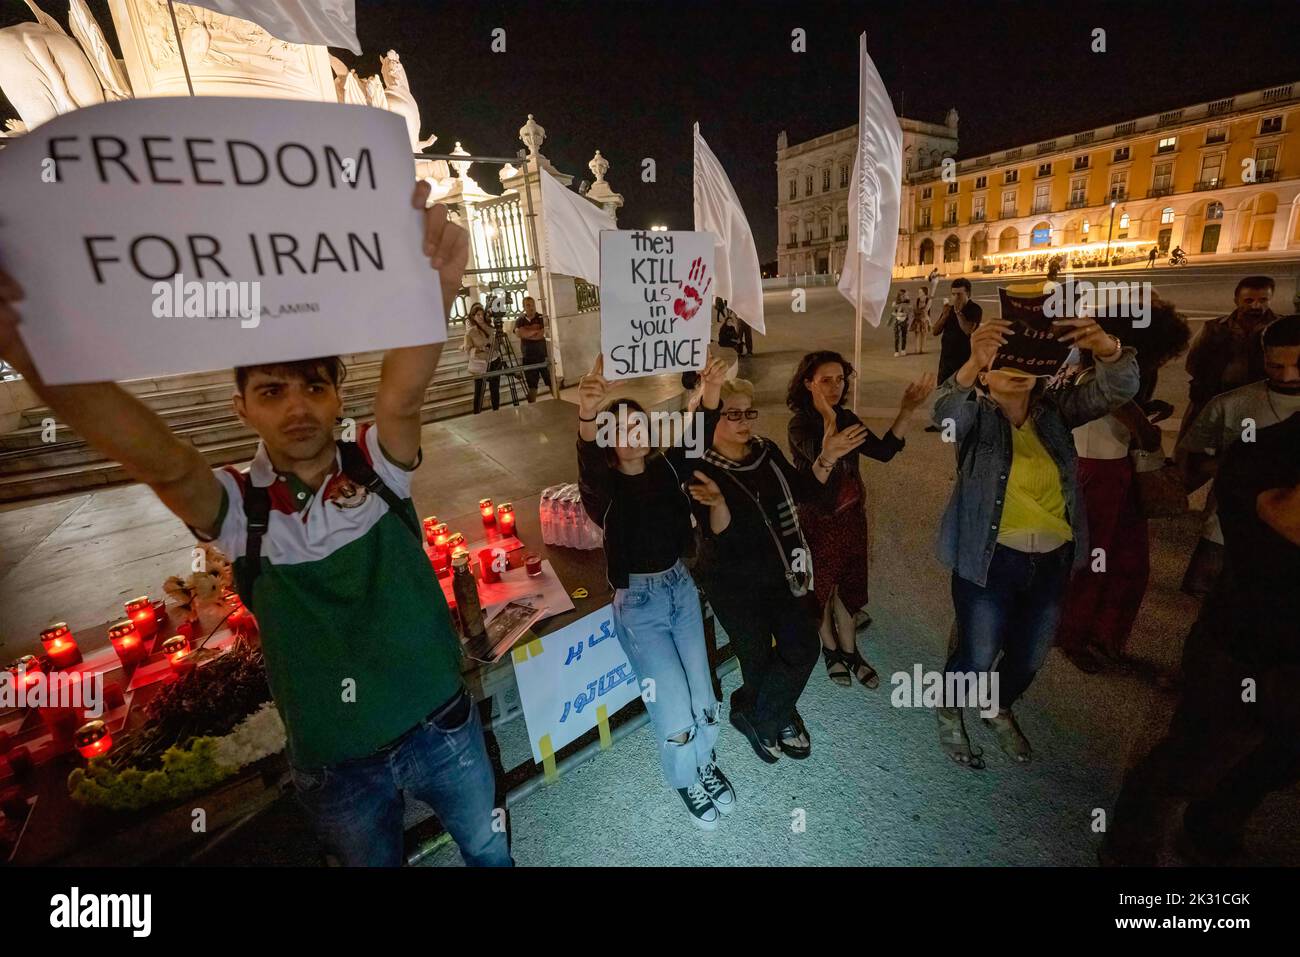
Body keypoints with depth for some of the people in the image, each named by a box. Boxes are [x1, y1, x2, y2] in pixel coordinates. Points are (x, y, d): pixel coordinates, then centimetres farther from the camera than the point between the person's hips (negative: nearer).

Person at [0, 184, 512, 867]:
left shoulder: (377, 469, -15)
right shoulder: (238, 508, -15)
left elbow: (403, 396, -35)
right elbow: (163, 462, -37)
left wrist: (431, 290, -55)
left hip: (442, 728, 0)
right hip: (334, 765, 0)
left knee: (488, 848, 25)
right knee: (374, 860, 29)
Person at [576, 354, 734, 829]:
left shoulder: (666, 466, -3)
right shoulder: (604, 484, -15)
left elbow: (697, 435, -19)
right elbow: (588, 465, -38)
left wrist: (711, 391, -39)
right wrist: (587, 416, -58)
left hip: (681, 586, 4)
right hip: (638, 601, -4)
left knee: (702, 695, 12)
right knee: (675, 710, -1)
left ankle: (706, 762, 43)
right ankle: (686, 779, 32)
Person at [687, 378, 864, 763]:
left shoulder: (766, 450, -2)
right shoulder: (702, 469, -19)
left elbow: (802, 492, 7)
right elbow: (720, 537, -25)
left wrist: (826, 460, -7)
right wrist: (718, 503, -45)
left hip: (780, 571, 6)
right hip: (734, 584, -6)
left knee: (804, 648, 10)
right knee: (758, 659, 12)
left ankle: (753, 714, 31)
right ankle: (780, 720, 42)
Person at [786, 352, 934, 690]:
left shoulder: (847, 418, 1)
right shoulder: (799, 424, -18)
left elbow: (884, 451, -5)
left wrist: (907, 410, -11)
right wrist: (828, 417, -37)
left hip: (851, 515, 6)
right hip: (818, 519, -5)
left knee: (848, 584, 17)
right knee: (822, 587, 14)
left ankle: (849, 651, 35)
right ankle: (830, 649, 36)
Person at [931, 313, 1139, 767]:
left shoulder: (1054, 409, 1)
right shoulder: (976, 415, -11)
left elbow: (1117, 389, -12)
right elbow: (945, 414, -33)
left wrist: (1106, 348, -33)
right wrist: (971, 363, -51)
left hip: (1052, 559, 5)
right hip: (989, 559, -4)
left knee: (1030, 655, 21)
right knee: (977, 655, 8)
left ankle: (1000, 711, 52)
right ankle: (949, 714, 40)